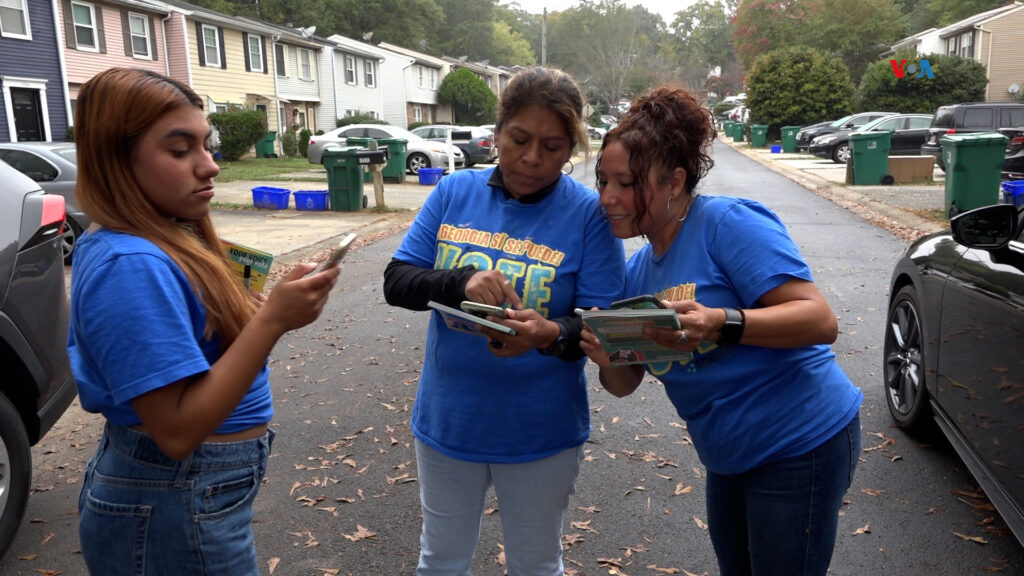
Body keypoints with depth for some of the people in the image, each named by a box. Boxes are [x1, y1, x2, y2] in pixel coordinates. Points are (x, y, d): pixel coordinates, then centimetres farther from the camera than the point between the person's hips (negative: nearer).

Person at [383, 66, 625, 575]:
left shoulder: (590, 213, -13)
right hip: (447, 420, 3)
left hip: (541, 433, -2)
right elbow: (396, 283, -7)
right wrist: (462, 281, -27)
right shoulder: (455, 192, -4)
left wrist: (551, 335, -35)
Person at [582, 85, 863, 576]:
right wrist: (606, 356, -18)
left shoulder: (729, 223, -19)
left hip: (801, 444, -7)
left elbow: (820, 320, -24)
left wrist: (720, 324, -39)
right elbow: (625, 384, 5)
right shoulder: (637, 270, 4)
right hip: (729, 459, 8)